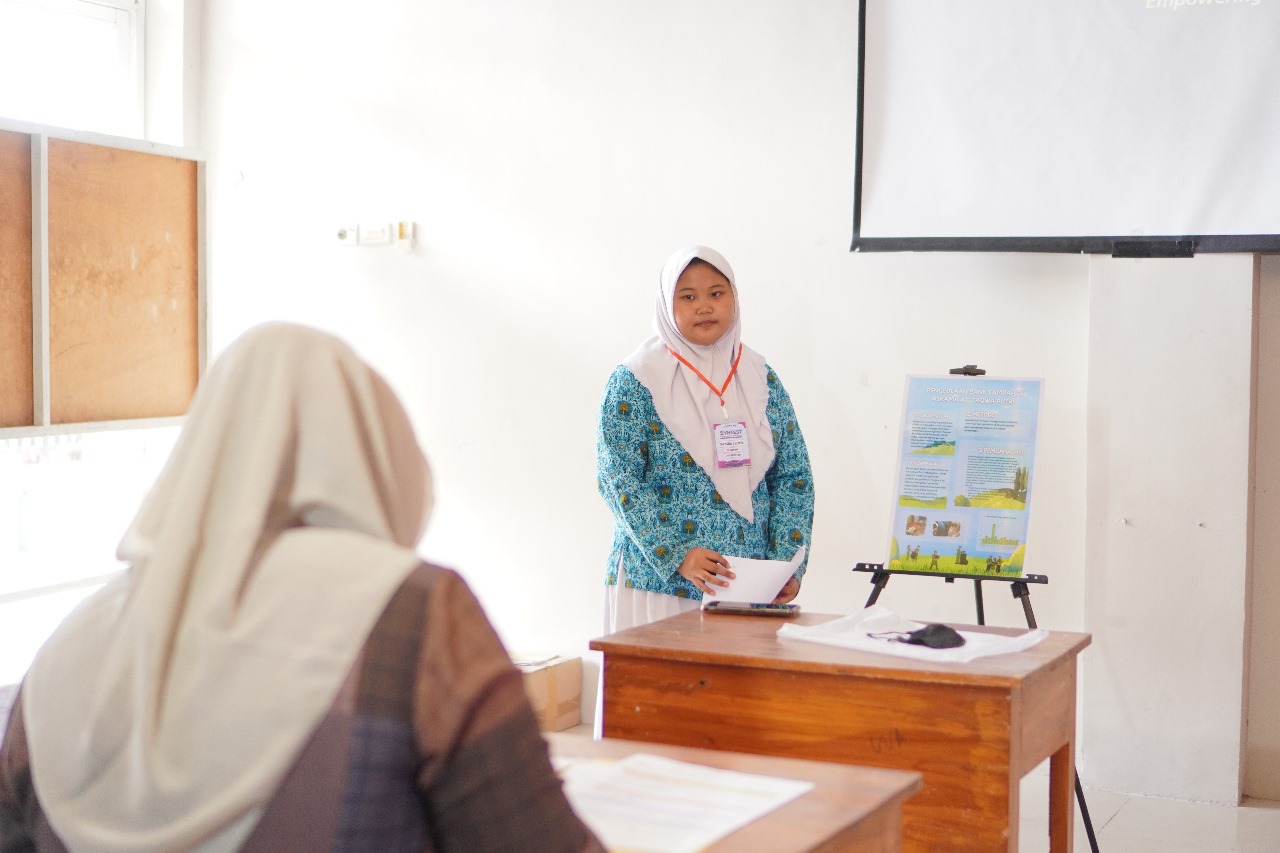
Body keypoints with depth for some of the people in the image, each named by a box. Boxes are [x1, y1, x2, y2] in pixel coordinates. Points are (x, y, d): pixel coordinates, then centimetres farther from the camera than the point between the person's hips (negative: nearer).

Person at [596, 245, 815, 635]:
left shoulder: (762, 379, 9)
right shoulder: (633, 382, -3)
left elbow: (793, 479, 7)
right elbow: (618, 479, -11)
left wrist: (786, 565, -6)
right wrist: (677, 555, -21)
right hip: (659, 584, -3)